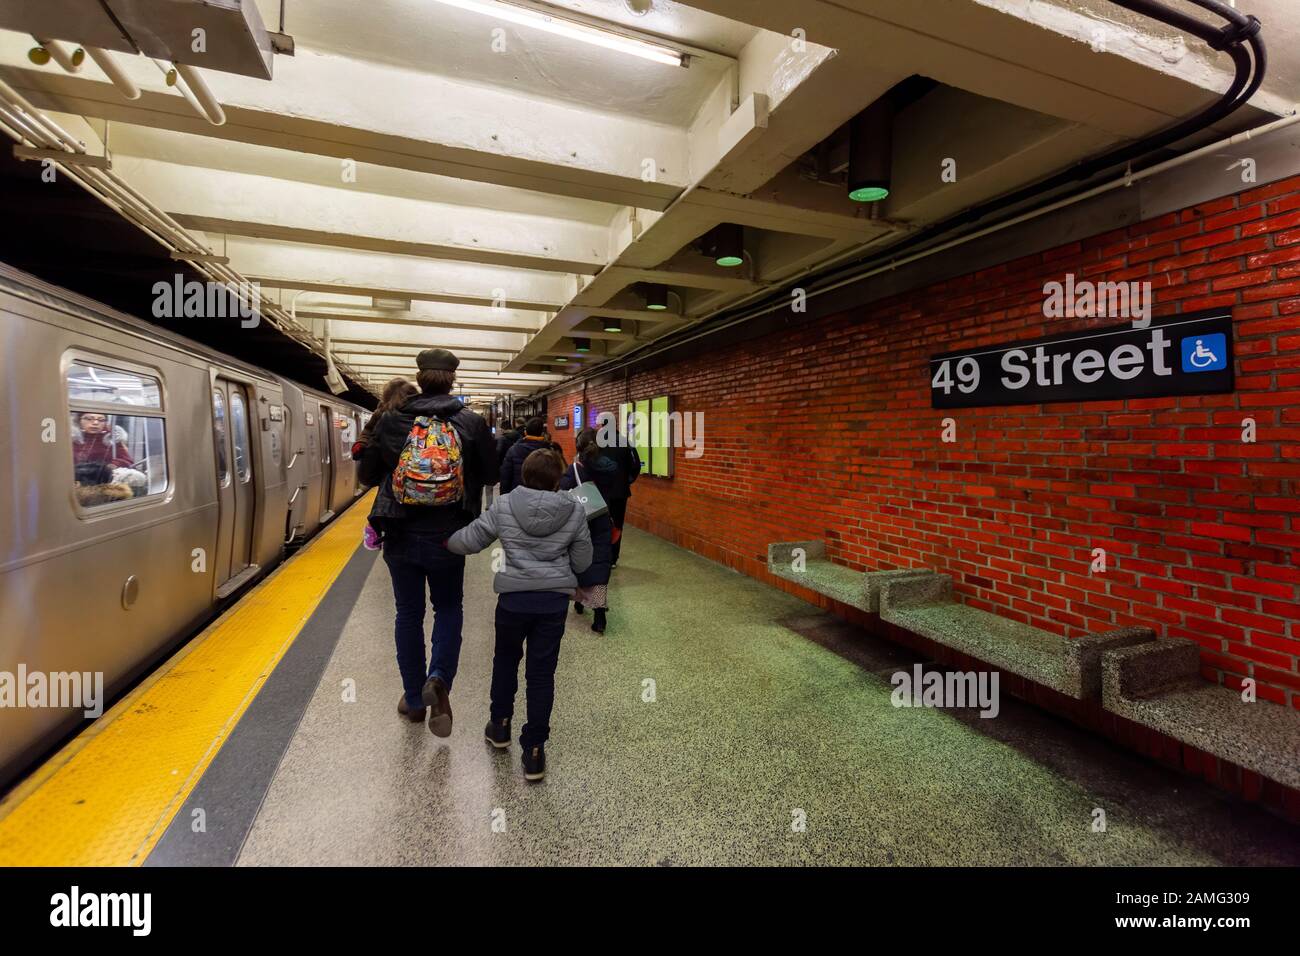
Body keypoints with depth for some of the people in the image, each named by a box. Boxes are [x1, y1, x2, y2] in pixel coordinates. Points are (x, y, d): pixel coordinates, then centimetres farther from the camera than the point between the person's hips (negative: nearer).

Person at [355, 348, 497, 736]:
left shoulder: (391, 421, -5)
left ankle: (414, 700, 29)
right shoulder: (472, 423, -8)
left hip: (401, 536, 1)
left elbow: (367, 476, 3)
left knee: (408, 614, 16)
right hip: (448, 536, -1)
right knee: (449, 609, 18)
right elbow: (490, 475, 0)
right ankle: (439, 679, -4)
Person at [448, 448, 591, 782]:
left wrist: (444, 541, 21)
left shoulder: (503, 506, -5)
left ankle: (499, 725, 40)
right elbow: (582, 562, 4)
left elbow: (468, 542, 0)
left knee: (505, 658, 25)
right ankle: (534, 749, 16)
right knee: (542, 672, 10)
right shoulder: (574, 511, -3)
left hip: (514, 597, 0)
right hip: (555, 600, 0)